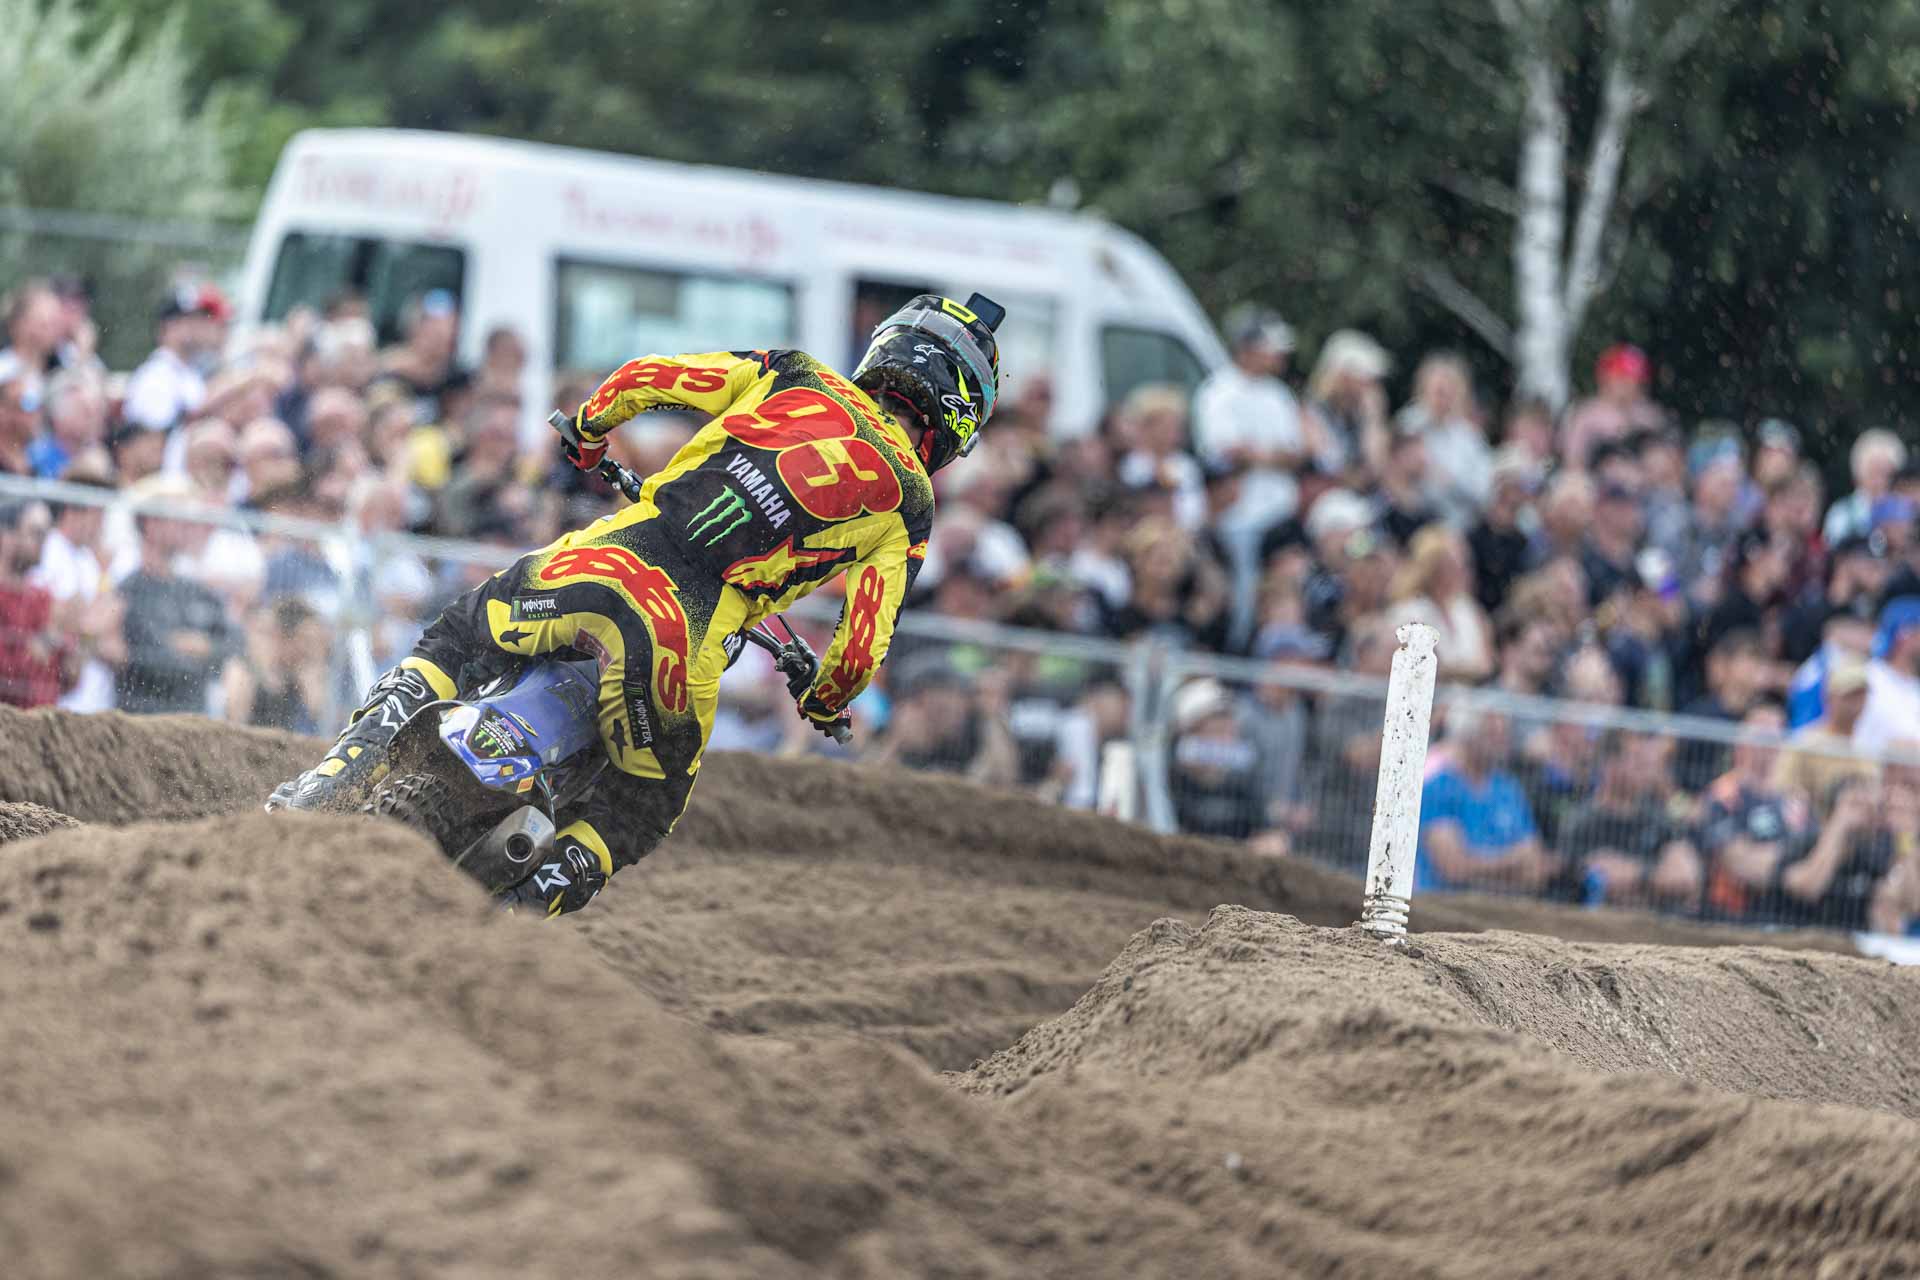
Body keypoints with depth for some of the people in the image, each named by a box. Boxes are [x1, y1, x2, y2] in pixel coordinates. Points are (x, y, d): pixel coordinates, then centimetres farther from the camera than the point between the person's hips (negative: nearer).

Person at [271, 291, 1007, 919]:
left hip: (607, 560, 2)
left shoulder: (793, 378, 16)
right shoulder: (907, 507, 10)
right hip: (682, 641, -2)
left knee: (454, 643, 26)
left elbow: (643, 378, 12)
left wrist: (589, 430, 34)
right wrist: (828, 702, 26)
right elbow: (865, 643, 3)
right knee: (643, 808, 22)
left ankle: (339, 779, 6)